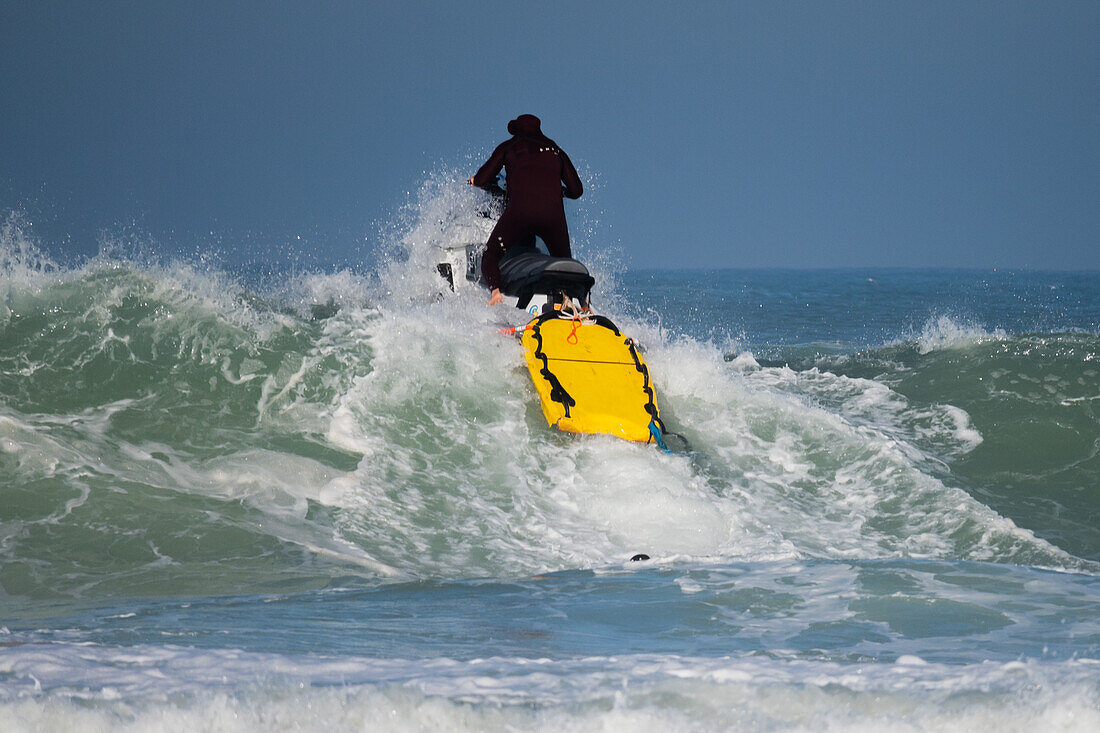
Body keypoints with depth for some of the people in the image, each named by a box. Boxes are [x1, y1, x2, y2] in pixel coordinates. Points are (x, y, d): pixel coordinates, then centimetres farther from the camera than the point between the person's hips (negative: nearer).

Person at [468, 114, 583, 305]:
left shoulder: (509, 147, 20)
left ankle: (495, 290, -19)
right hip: (553, 214, 2)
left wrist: (474, 180, 38)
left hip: (520, 211, -2)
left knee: (489, 259, 9)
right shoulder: (556, 151, 27)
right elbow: (576, 190, 25)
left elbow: (483, 180, 14)